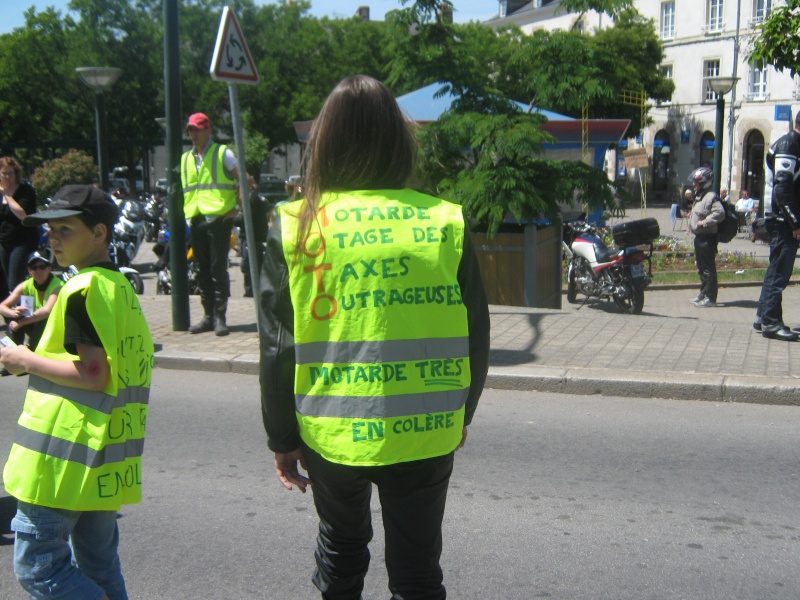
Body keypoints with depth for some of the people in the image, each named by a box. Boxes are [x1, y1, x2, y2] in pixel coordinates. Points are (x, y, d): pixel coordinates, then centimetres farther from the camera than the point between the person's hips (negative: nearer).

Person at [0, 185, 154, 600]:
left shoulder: (83, 289, -15)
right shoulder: (122, 287, 12)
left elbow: (93, 375, -21)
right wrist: (37, 358, 18)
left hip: (63, 456, -9)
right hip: (103, 462, 9)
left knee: (36, 566, 0)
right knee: (98, 566, 16)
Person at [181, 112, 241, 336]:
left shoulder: (222, 153, 0)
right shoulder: (185, 159, 17)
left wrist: (237, 207, -7)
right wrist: (186, 212, 15)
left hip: (219, 219, -6)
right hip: (196, 221, 6)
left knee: (218, 269, -6)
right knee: (203, 271, 8)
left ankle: (220, 317, -2)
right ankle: (208, 316, 14)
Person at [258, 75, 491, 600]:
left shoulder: (296, 227, -7)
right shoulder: (445, 222, -6)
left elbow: (278, 347, -5)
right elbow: (476, 338, 0)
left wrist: (282, 438, 8)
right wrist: (462, 413, 16)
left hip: (332, 435, 0)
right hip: (426, 435, 0)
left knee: (341, 549, 26)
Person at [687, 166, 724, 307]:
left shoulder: (711, 197, -15)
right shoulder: (699, 197, 19)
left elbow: (719, 213, -26)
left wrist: (704, 222, -23)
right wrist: (691, 216, 13)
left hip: (708, 238, -11)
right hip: (699, 237, 11)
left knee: (708, 269, -7)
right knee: (701, 268, 17)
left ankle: (710, 298, -4)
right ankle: (703, 294, 26)